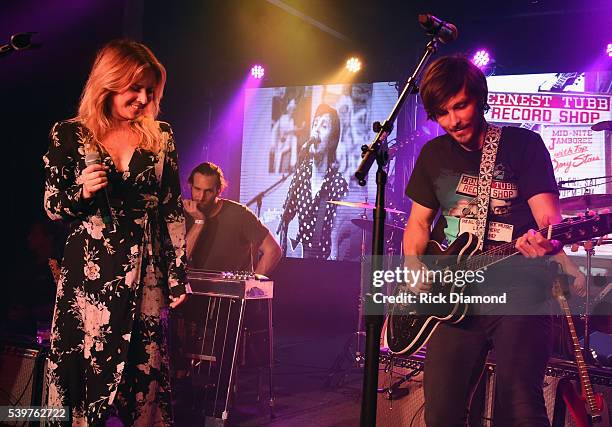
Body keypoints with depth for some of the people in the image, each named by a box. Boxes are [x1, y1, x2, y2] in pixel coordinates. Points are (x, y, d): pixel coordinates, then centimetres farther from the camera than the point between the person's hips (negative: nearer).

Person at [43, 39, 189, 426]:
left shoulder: (160, 136, 5)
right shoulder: (69, 134, 1)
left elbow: (174, 212, 6)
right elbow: (52, 207, 5)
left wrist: (177, 276, 3)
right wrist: (82, 192, -16)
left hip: (145, 272, 1)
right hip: (89, 272, -1)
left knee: (146, 370, 5)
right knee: (86, 364, 3)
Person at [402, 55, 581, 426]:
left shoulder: (524, 144, 0)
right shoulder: (434, 154, 13)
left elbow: (549, 216, -8)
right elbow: (418, 223, 18)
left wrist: (548, 240, -31)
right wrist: (415, 268, -1)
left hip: (518, 290, -4)